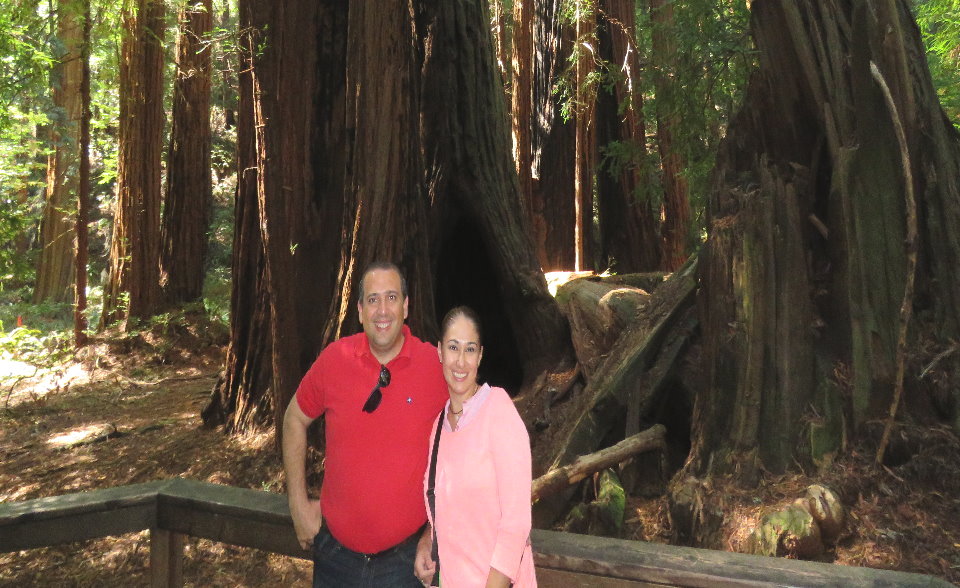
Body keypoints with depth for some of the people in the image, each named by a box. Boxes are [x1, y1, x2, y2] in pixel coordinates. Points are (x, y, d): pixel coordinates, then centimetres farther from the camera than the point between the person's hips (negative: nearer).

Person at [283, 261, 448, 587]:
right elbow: (295, 419, 8)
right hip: (336, 550, 2)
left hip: (405, 556, -1)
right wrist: (298, 503, 5)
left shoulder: (437, 367, -11)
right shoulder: (333, 359, -8)